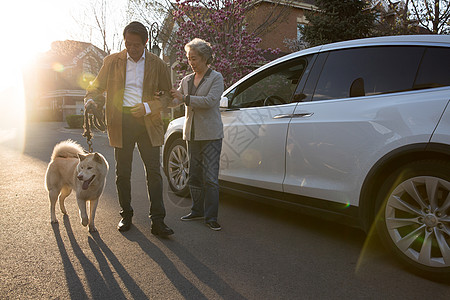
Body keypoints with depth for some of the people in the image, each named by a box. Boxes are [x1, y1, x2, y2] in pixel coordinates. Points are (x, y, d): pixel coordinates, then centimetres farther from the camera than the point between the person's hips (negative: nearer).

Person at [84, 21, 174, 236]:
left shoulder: (156, 64, 6)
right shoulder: (112, 61, 8)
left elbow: (168, 95, 6)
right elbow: (97, 85, 14)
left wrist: (148, 107, -10)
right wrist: (90, 99, -9)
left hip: (148, 122, -1)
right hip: (121, 122, 1)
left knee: (154, 172, -5)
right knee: (122, 172, 7)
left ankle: (157, 221, 0)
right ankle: (126, 216, 23)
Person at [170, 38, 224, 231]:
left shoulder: (216, 78, -2)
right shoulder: (186, 80, 16)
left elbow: (210, 100, -16)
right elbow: (175, 100, 10)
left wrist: (185, 98, -20)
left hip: (211, 134, -6)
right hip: (191, 134, 6)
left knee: (210, 177, -7)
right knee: (194, 175, 11)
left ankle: (211, 217, 0)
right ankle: (197, 210, 24)